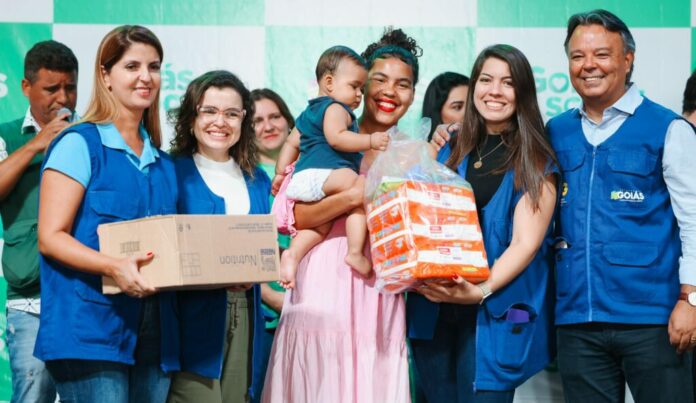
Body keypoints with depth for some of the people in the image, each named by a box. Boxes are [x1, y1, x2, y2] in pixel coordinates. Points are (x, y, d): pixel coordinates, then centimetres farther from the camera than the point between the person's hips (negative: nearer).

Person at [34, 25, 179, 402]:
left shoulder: (163, 164, 17)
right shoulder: (79, 144, -2)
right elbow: (50, 237, -8)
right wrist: (114, 266, -24)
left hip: (154, 339, 6)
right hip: (91, 329, -6)